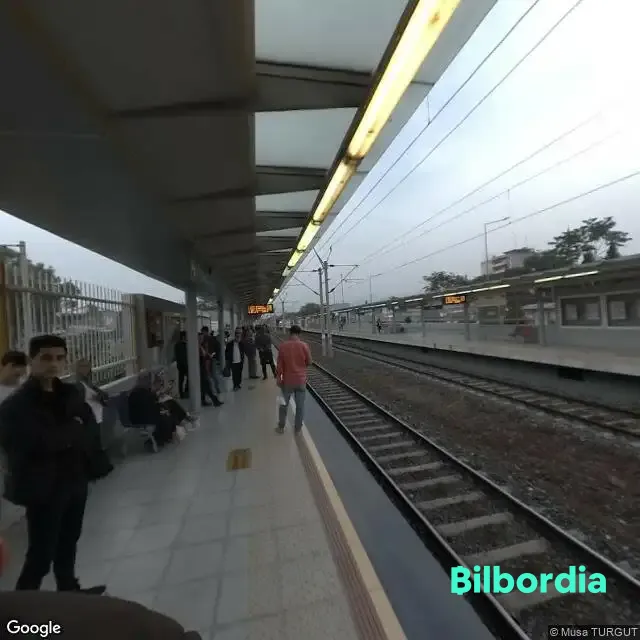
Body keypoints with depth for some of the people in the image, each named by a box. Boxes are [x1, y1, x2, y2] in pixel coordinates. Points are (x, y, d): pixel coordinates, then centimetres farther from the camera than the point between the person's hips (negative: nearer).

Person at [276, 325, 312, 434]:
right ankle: (298, 428, 23)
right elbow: (309, 363, -2)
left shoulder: (283, 346, -11)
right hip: (301, 380, 0)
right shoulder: (304, 346, -12)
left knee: (284, 404, 17)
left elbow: (279, 365, -7)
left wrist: (279, 378, 3)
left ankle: (281, 427, 29)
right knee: (300, 405, 12)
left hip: (287, 381, 1)